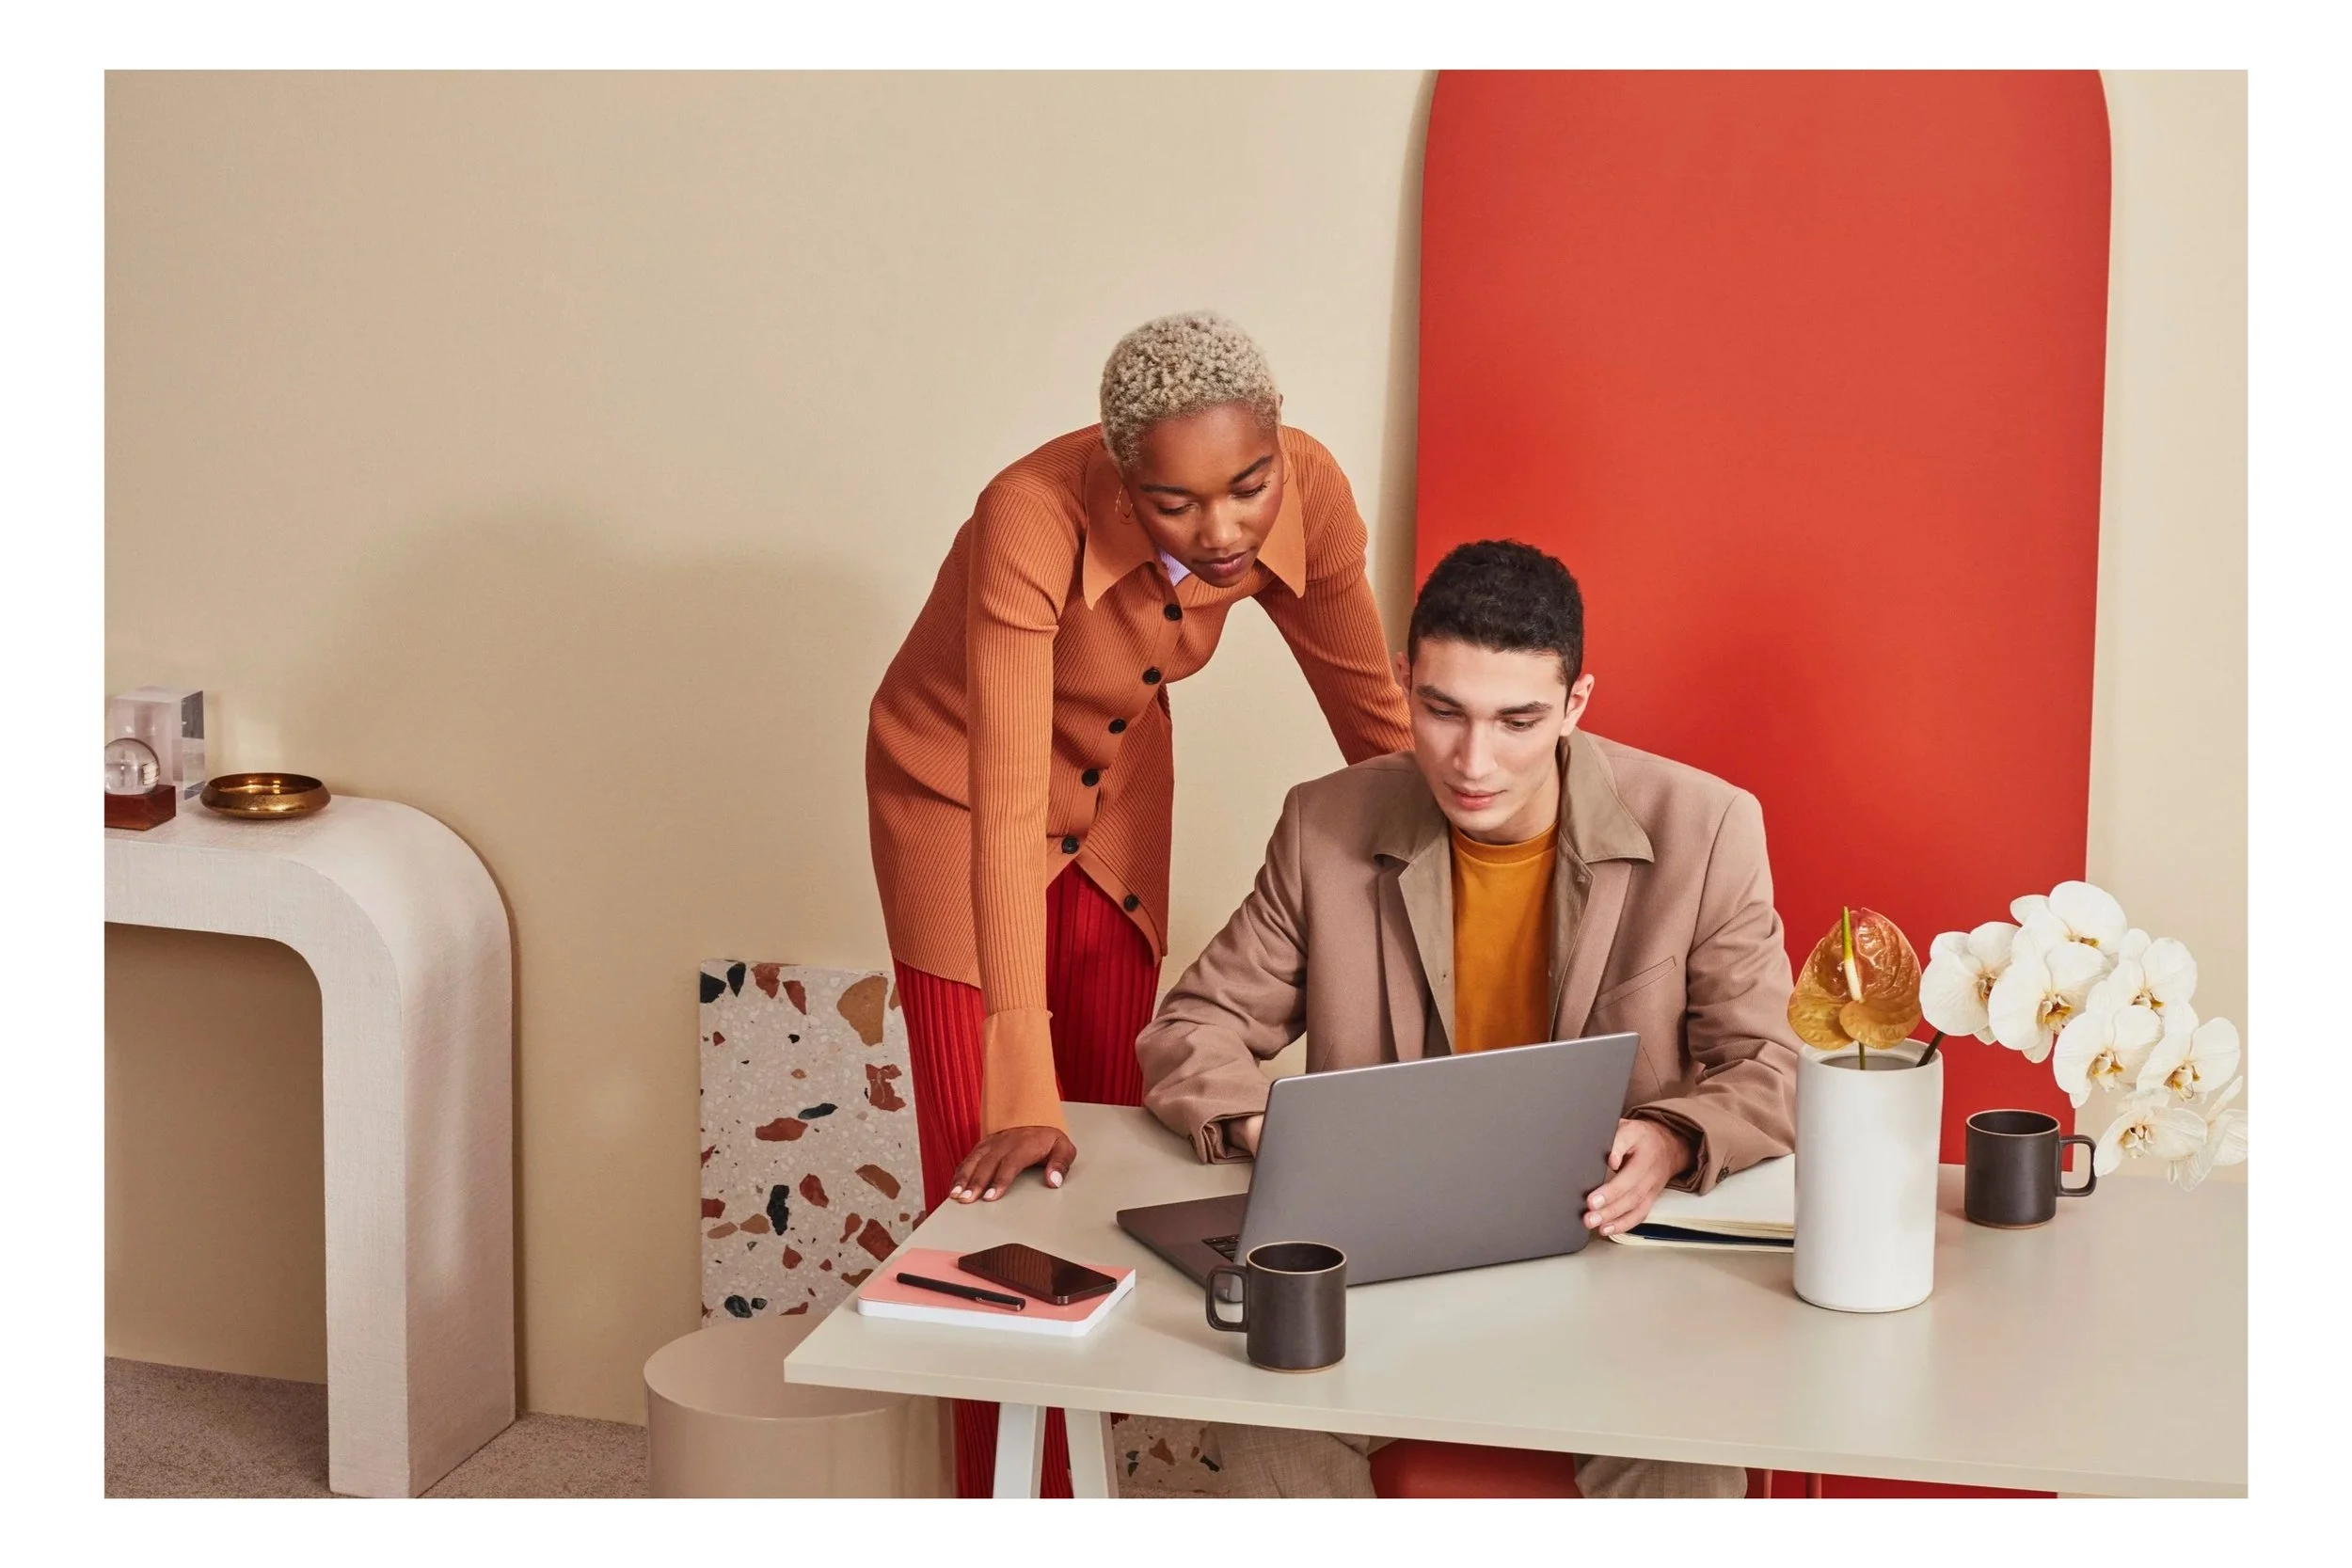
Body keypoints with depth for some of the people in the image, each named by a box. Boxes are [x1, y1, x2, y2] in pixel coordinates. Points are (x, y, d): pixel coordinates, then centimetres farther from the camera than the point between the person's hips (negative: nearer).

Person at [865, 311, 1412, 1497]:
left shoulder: (1306, 494, -25)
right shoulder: (1033, 523, -39)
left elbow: (1374, 716, -11)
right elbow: (1009, 805, -42)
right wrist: (1020, 1088, -45)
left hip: (1119, 797, 4)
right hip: (957, 802, -4)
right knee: (1002, 1185, -2)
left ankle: (1079, 1480, 28)